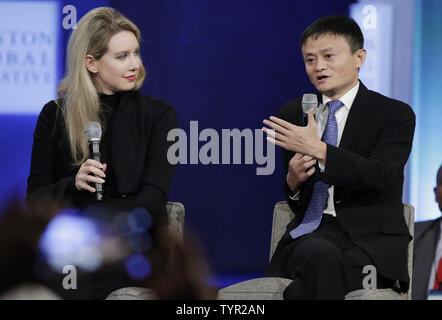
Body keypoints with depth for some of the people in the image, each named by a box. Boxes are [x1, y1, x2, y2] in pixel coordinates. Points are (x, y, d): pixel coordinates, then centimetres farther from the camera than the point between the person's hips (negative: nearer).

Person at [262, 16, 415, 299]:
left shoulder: (396, 114, 2)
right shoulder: (293, 114, 15)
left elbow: (381, 177, -16)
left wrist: (318, 149, -23)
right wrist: (293, 180, -5)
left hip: (369, 238, -3)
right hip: (311, 231, 3)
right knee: (318, 254, -35)